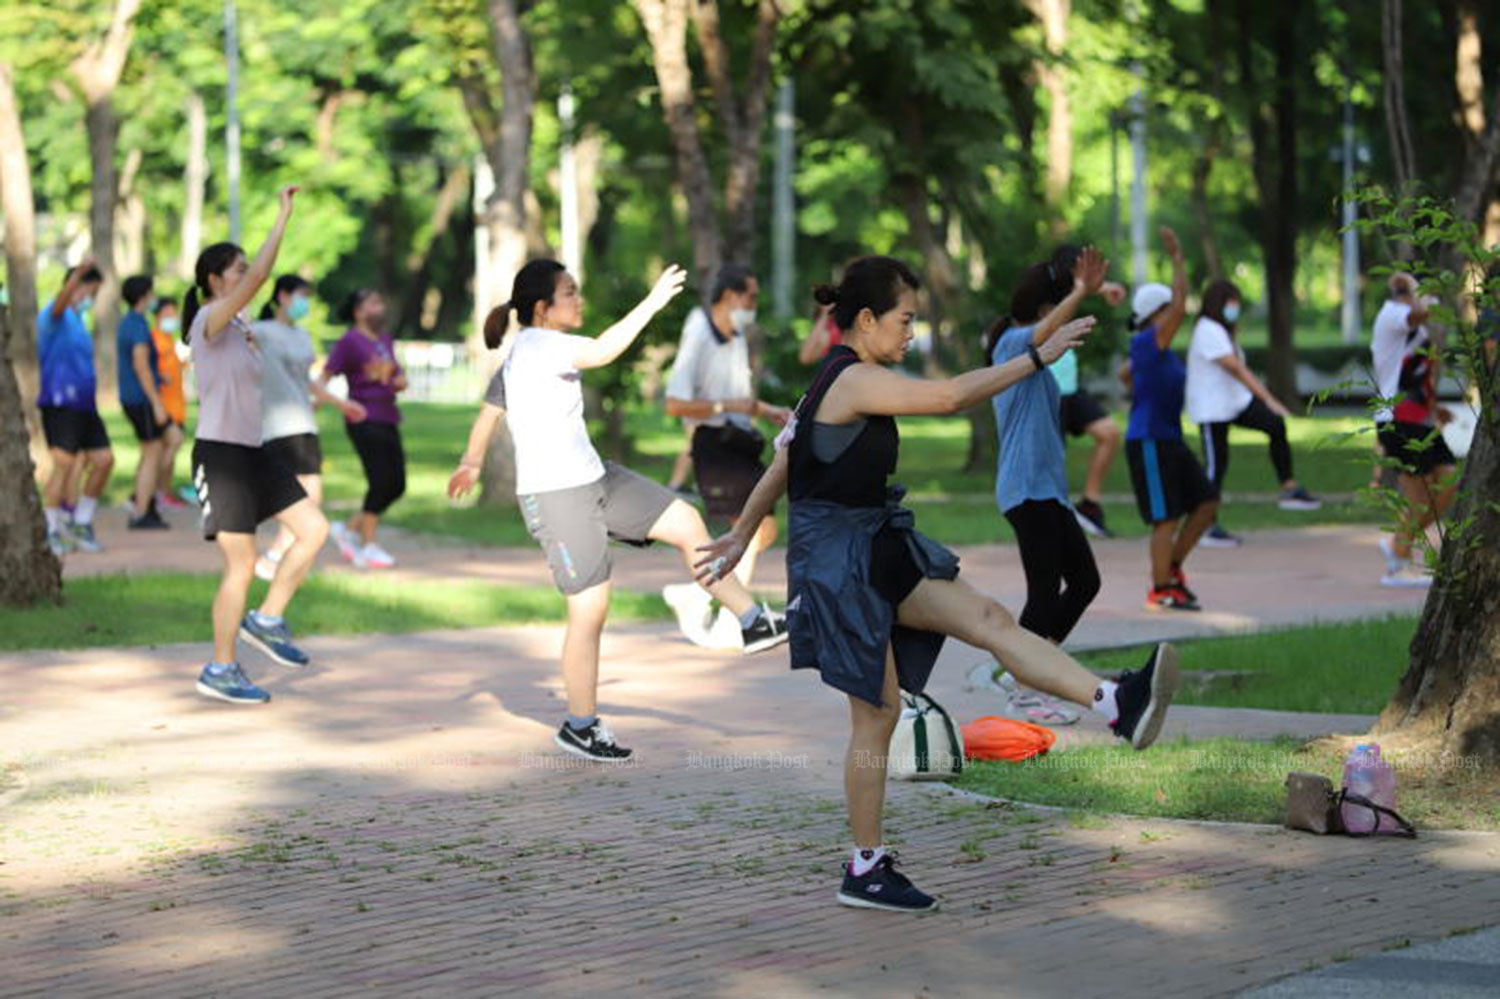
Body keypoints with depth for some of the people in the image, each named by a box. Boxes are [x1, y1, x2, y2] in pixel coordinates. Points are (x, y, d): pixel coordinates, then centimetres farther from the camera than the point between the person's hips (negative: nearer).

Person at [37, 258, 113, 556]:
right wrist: (80, 273, -48)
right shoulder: (55, 316, -6)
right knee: (64, 463, -11)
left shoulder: (77, 320, 21)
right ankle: (50, 532, -4)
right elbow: (61, 302, -31)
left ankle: (81, 523, 16)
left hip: (84, 405, 9)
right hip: (60, 404, -9)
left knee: (103, 459, 5)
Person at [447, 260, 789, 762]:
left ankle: (753, 622, 11)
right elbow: (601, 351, -36)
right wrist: (653, 302, -34)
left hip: (592, 479, 10)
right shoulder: (538, 345, -18)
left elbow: (490, 408, 24)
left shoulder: (523, 351, 13)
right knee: (590, 607, -6)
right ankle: (580, 726, 7)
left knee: (686, 521, 3)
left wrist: (470, 463, 35)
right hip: (554, 496, -10)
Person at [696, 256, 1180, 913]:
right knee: (878, 712, -3)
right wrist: (1038, 356, -22)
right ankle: (865, 871, 6)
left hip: (876, 555, 9)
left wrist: (741, 537, 27)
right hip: (841, 566, -9)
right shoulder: (855, 380, -17)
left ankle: (1117, 706, -18)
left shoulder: (835, 380, 13)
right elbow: (949, 396, -27)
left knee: (988, 619, -6)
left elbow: (781, 466, 20)